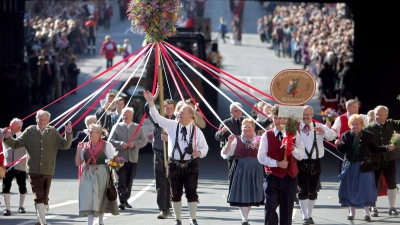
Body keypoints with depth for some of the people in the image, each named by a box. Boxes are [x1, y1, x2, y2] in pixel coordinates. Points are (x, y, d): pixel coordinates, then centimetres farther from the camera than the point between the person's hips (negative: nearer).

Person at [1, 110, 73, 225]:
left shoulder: (53, 132, 2)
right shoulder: (30, 132, 0)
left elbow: (65, 145, 0)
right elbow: (16, 144, 3)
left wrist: (68, 134, -16)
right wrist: (7, 138, -15)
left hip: (48, 172, 2)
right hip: (34, 171, -2)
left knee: (44, 198, 12)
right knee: (39, 197, -12)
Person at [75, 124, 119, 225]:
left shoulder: (107, 145, -3)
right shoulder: (85, 146, 6)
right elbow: (78, 163, 6)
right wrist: (78, 150, -5)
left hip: (102, 176, -2)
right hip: (88, 176, 2)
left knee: (101, 200, 9)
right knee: (89, 200, -7)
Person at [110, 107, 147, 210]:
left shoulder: (138, 127, 10)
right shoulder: (117, 127, 7)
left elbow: (143, 141, 4)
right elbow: (111, 140, 1)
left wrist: (134, 144, -13)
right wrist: (120, 144, -15)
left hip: (133, 158, 2)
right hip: (120, 158, -2)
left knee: (129, 181, 8)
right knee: (121, 181, -9)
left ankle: (126, 199, 19)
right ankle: (122, 201, -11)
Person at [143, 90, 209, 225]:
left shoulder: (197, 131, -1)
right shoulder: (171, 125, 1)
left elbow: (204, 147, 5)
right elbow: (157, 117, -5)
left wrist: (199, 152, -18)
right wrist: (151, 103, -17)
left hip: (191, 165, -1)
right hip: (175, 164, 1)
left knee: (191, 192, -4)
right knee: (176, 193, 7)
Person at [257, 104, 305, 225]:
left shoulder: (294, 134, 5)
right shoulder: (267, 136, 1)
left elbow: (301, 155, -3)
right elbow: (261, 157, -5)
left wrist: (292, 148, -24)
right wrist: (277, 163, -17)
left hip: (289, 177, 2)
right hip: (272, 176, -1)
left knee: (287, 210, 8)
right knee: (270, 208, -9)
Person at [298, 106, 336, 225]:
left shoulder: (319, 127, 1)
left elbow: (333, 135, -13)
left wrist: (323, 132, -36)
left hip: (315, 162, 2)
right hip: (301, 163, -2)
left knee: (313, 190, 10)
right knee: (303, 190, -2)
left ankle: (309, 215, 23)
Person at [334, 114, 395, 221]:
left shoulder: (368, 135, -2)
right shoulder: (346, 136, 0)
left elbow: (374, 149, 5)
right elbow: (342, 151, 0)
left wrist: (387, 148, -6)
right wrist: (339, 144, -20)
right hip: (350, 166, 2)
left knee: (365, 187, -6)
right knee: (350, 188, 6)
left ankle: (366, 211, 2)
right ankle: (352, 211, 19)